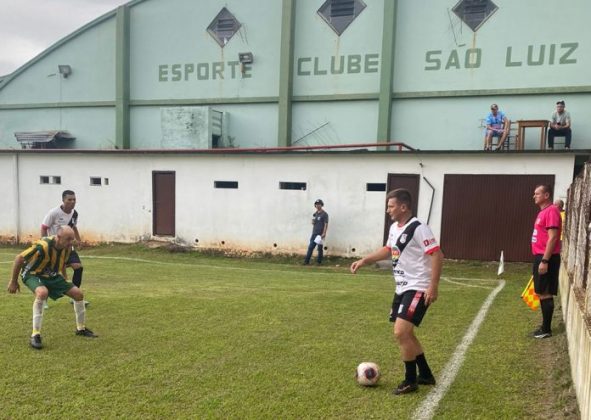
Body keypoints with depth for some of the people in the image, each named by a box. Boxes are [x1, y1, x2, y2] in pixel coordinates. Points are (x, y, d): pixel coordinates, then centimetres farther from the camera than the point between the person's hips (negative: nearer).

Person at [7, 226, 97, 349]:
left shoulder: (67, 248, -12)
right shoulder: (42, 246, -35)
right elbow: (19, 258, -24)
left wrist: (65, 283, 13)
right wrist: (13, 281, -16)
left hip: (52, 276, 7)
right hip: (33, 274, -6)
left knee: (78, 293, -1)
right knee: (42, 292, -39)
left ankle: (81, 329, 21)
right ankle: (35, 335, -29)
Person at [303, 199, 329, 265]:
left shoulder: (324, 214, -5)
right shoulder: (315, 214, 15)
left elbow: (326, 224, -10)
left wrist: (324, 233, -17)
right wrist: (313, 219, -2)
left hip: (320, 234, -6)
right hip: (314, 233, 6)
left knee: (320, 248, 1)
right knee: (310, 247, 1)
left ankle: (319, 262, 9)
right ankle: (306, 261, 1)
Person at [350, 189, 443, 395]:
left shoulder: (418, 229, -18)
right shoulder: (394, 228, 10)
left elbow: (437, 255, -20)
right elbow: (388, 250, 25)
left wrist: (433, 286, -25)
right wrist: (364, 261, 17)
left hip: (417, 289, -10)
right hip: (402, 288, 10)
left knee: (400, 332, -15)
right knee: (405, 333, 16)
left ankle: (410, 381, 3)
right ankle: (425, 375, 32)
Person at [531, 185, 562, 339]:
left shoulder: (551, 211, -15)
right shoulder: (543, 212, 16)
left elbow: (553, 238, -21)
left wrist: (544, 261, -23)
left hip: (547, 258, -10)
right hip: (540, 257, 10)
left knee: (545, 294, -4)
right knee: (542, 293, 14)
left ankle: (546, 330, 3)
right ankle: (545, 326, 22)